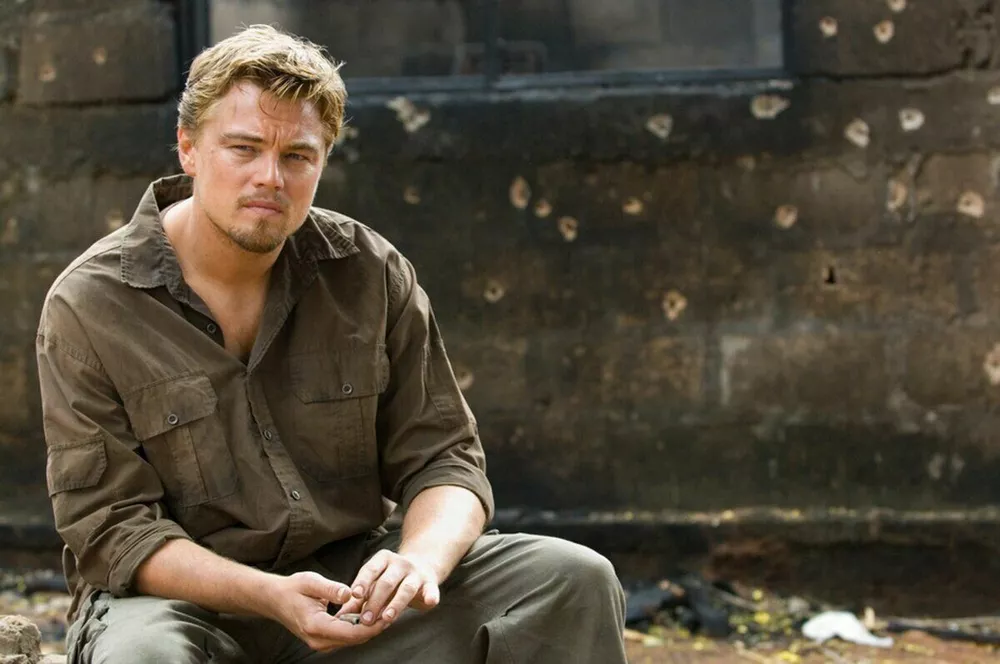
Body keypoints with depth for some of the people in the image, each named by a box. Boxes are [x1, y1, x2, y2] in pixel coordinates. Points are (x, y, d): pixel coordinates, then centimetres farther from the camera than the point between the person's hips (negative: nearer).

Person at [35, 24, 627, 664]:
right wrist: (271, 596, -26)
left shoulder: (370, 272, 2)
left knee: (573, 579, -12)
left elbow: (443, 457, 4)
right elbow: (112, 529, -11)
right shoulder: (88, 307, -8)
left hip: (348, 584, 4)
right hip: (178, 598, -4)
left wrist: (421, 560, -21)